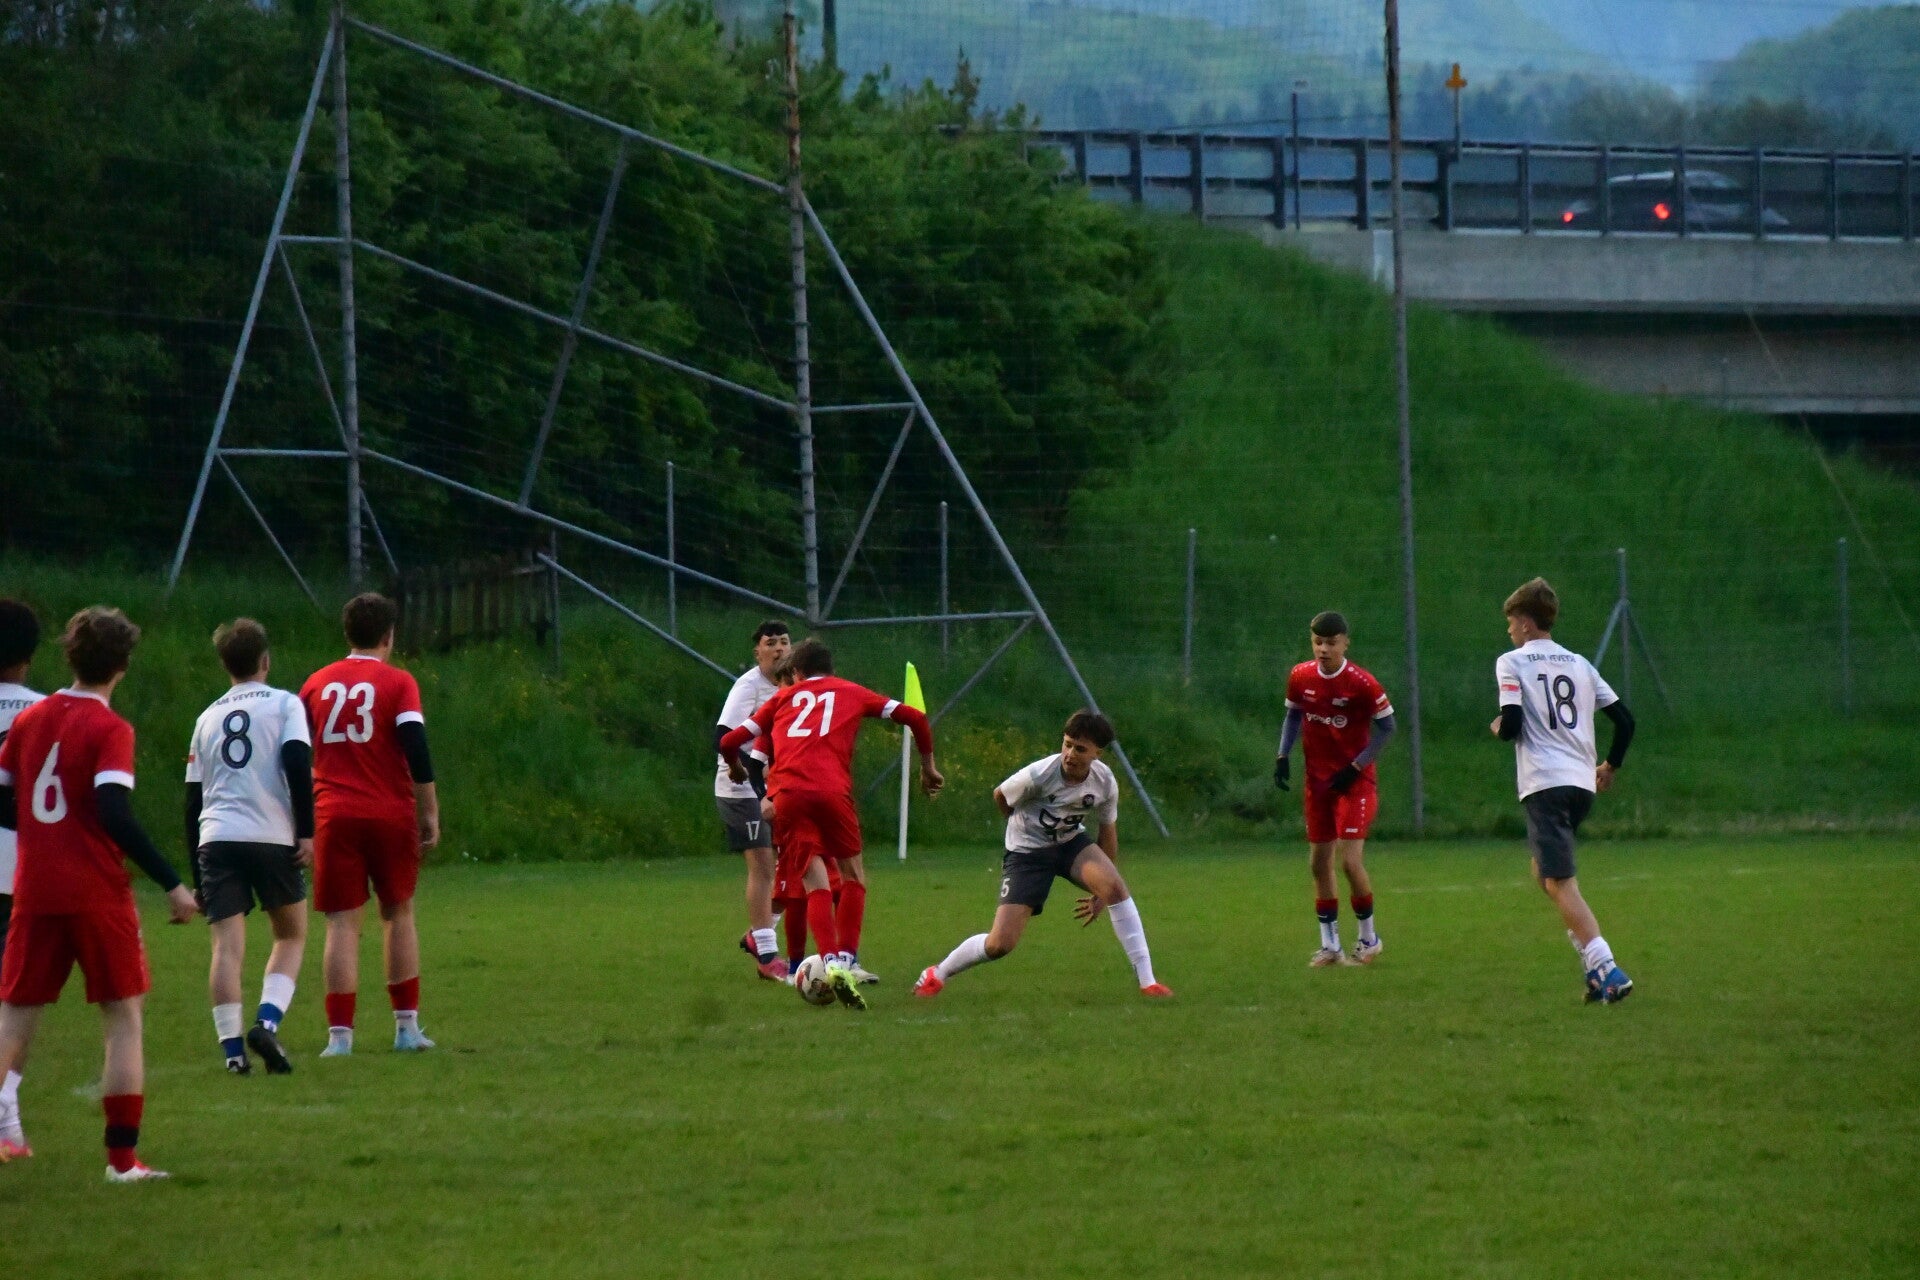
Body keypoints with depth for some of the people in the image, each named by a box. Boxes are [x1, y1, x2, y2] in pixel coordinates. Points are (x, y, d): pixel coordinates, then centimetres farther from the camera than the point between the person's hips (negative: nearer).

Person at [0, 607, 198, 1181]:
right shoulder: (110, 729, -9)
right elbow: (115, 814, -20)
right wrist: (172, 885, -18)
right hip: (97, 894, -4)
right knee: (124, 1017, 6)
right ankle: (123, 1158, 2)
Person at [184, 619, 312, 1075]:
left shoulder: (208, 717, 19)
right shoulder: (284, 704, 7)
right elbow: (297, 762, -10)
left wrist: (198, 873, 25)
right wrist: (307, 831, -9)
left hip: (215, 838, 3)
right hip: (273, 837, -3)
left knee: (227, 945, -2)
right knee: (291, 935, 13)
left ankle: (232, 1047, -13)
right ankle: (267, 1022, -8)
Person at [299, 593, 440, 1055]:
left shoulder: (318, 683, 8)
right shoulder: (398, 683, -1)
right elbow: (416, 750, -10)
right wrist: (430, 813, -5)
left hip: (333, 814, 1)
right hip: (390, 813, -1)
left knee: (342, 922, -1)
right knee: (398, 913, 15)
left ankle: (340, 1034, -9)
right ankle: (407, 1026, 15)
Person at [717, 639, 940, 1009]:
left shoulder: (784, 697, 25)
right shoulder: (851, 693, 24)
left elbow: (730, 742, 22)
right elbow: (914, 718, 20)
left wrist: (735, 767, 44)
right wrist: (928, 766, 33)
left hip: (788, 794, 1)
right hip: (832, 790, -1)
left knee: (815, 881, 3)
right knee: (853, 873, 17)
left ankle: (830, 963, -16)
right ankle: (846, 959, 4)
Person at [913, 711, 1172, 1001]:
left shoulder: (1105, 783, -15)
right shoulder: (1039, 776, -28)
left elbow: (1107, 830, 3)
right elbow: (1000, 796, -6)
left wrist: (1102, 893, 8)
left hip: (1071, 842, 4)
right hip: (1026, 853, -4)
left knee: (1116, 887, -26)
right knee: (1000, 944, -13)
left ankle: (1147, 981, -19)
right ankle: (937, 975, 16)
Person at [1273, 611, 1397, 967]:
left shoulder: (1362, 684, -17)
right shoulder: (1300, 678, -2)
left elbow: (1386, 727, -8)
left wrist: (1356, 767, -13)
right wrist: (1283, 756, 1)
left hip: (1355, 780, -5)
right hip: (1317, 779, 5)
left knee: (1350, 859, -13)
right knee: (1319, 861, 6)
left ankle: (1368, 939, 6)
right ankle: (1329, 946, 16)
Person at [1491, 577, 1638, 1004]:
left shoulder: (1512, 663, 0)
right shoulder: (1579, 665, 17)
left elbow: (1511, 724, -11)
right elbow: (1624, 720, 15)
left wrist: (1498, 728, 12)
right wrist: (1611, 765, 29)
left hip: (1545, 782, -7)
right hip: (1583, 784, 7)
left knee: (1560, 883, -11)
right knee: (1544, 871, 22)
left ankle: (1606, 970, -27)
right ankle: (1593, 960, 10)